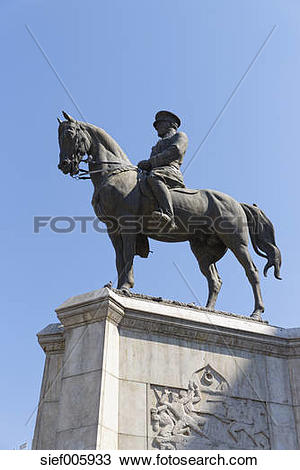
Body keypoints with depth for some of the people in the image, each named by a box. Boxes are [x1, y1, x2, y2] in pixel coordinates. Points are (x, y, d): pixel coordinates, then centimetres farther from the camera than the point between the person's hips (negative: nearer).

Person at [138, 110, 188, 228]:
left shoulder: (180, 135, 17)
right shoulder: (159, 145, 41)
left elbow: (175, 152, -5)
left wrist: (149, 162, -9)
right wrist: (143, 166, 7)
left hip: (170, 171, -9)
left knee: (154, 177, -40)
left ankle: (168, 215, -56)